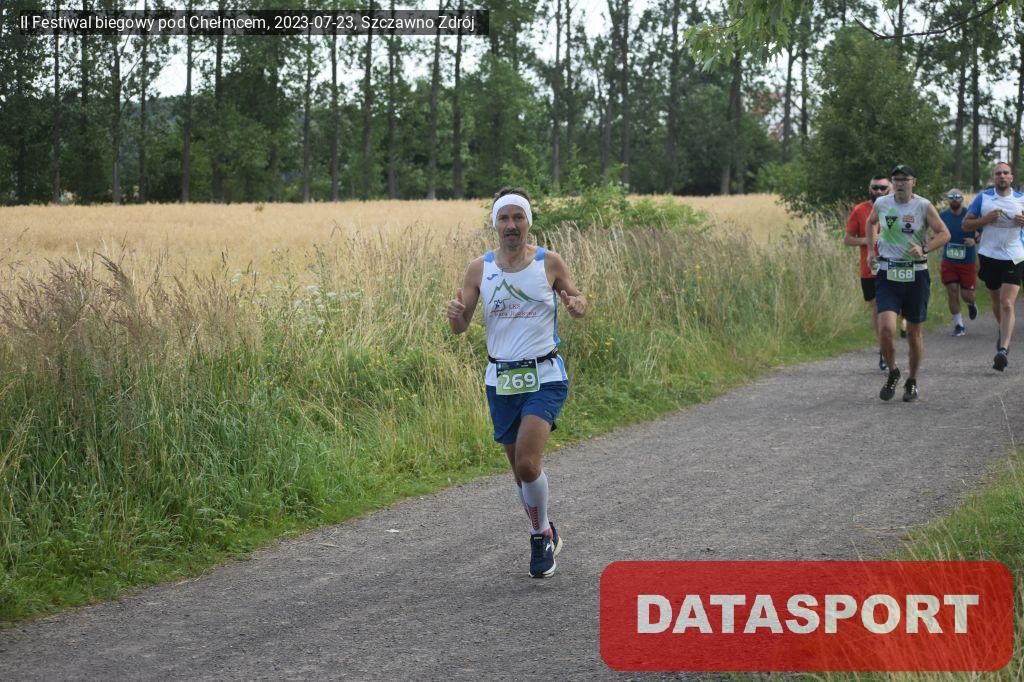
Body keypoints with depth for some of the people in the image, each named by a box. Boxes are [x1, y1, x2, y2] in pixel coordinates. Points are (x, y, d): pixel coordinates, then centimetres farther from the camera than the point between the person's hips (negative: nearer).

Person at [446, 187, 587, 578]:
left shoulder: (549, 263, -3)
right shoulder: (480, 269, 2)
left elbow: (577, 301, 11)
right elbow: (460, 328, 4)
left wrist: (577, 306, -14)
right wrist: (456, 315, -20)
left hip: (544, 377, -3)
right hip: (501, 380, 3)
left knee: (527, 463, -19)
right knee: (519, 469, 11)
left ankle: (541, 535, 4)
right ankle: (545, 536, 32)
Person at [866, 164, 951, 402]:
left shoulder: (924, 206, -6)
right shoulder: (881, 203, 2)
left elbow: (944, 233, -4)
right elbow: (870, 222, 24)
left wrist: (924, 248, -21)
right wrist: (871, 250, 15)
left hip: (916, 275, -1)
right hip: (888, 275, 1)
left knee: (914, 331, 8)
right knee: (886, 328, -16)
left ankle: (912, 382, 24)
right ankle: (892, 372, 9)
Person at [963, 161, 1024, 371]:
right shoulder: (983, 198, 2)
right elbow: (966, 224, 3)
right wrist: (986, 219, -14)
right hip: (990, 257, 2)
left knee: (1007, 304, -14)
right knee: (996, 302, 17)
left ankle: (1004, 350, -19)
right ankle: (1004, 332, 45)